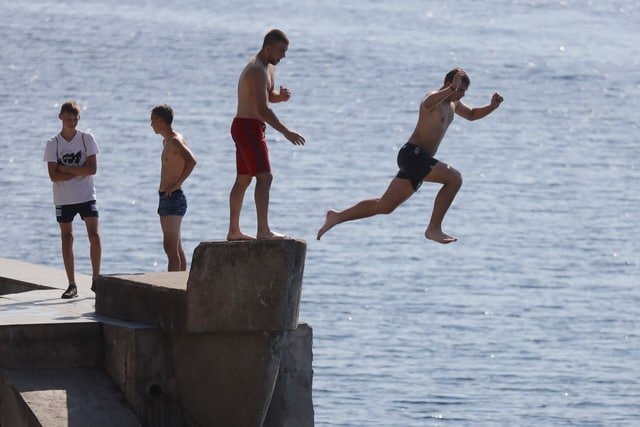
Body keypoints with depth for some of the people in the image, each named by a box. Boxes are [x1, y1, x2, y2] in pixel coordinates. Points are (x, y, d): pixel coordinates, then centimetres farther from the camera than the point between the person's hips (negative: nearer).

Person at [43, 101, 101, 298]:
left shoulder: (87, 138, 0)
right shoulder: (53, 143, -1)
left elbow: (92, 169, -8)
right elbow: (54, 176, -9)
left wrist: (66, 169, -12)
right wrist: (79, 172, -13)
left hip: (87, 196, 0)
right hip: (63, 199, 1)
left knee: (94, 236, -10)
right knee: (67, 239, 3)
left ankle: (96, 279, 1)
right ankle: (72, 284, 7)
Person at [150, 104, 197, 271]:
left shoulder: (175, 141, -13)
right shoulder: (167, 141, 16)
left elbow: (191, 160, -30)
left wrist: (176, 185, -26)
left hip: (173, 198, -10)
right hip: (165, 198, 10)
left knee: (170, 247, -13)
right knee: (176, 248, 11)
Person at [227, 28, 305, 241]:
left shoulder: (268, 68, 14)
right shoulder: (257, 71, -20)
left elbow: (268, 96, 25)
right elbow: (262, 109, -27)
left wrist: (281, 96, 1)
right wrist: (286, 132, -29)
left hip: (247, 127, 11)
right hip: (248, 127, -11)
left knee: (243, 180, 13)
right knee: (264, 177, -17)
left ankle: (234, 231, 18)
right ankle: (263, 230, -24)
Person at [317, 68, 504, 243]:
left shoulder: (453, 104, 18)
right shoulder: (435, 97, -12)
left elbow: (472, 114, 35)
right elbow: (428, 104, -38)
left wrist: (492, 107, 16)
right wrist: (451, 88, -46)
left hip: (418, 159, 10)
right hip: (412, 154, -10)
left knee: (384, 206, 13)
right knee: (454, 178, -22)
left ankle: (338, 216, 20)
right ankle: (434, 228, -18)